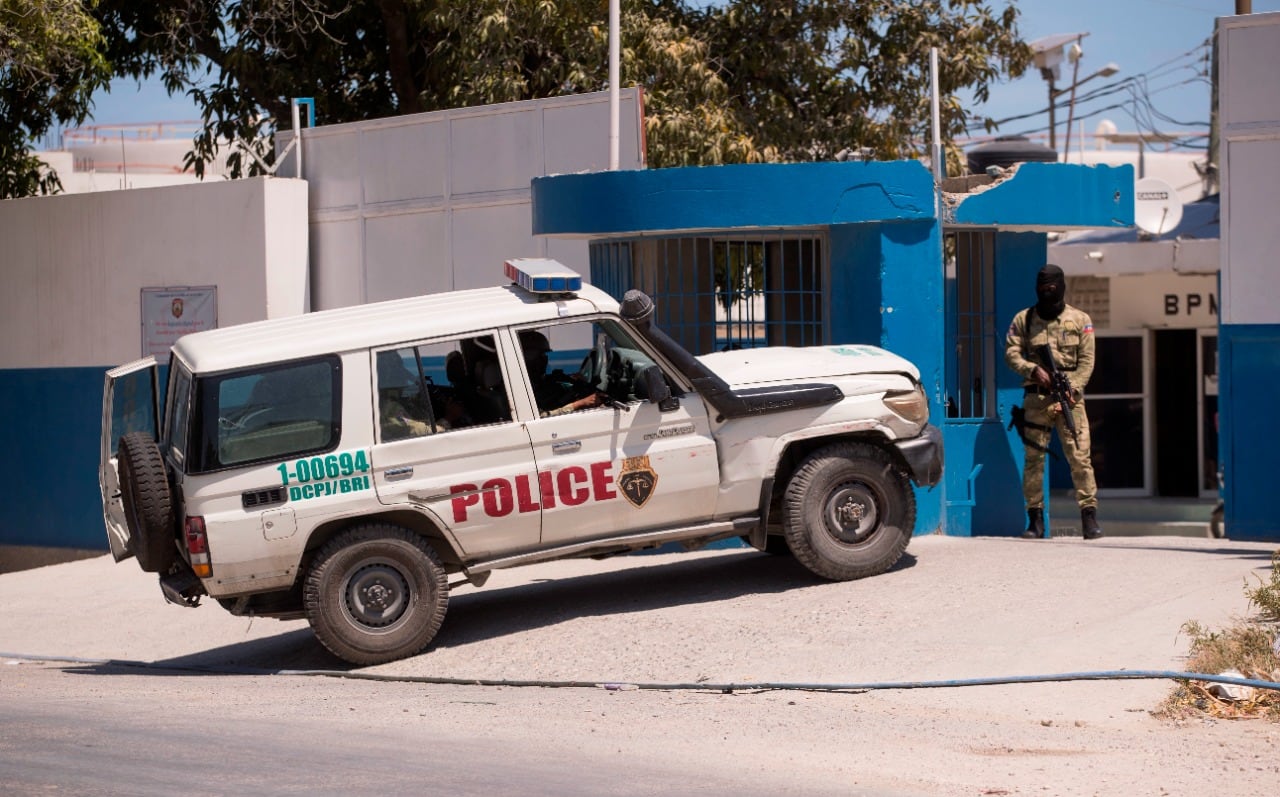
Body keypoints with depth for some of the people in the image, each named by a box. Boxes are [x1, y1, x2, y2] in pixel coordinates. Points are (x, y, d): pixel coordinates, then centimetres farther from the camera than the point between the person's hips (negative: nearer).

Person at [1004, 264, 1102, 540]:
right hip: (1036, 398, 1)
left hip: (1070, 397, -1)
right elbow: (1011, 352, 3)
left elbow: (1086, 360, 2)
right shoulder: (1024, 319, 9)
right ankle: (1035, 520, 8)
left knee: (1080, 457, -8)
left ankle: (1089, 518, -7)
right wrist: (1033, 369, -15)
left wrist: (1072, 389, -12)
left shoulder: (1080, 320, 7)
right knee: (1033, 458, 2)